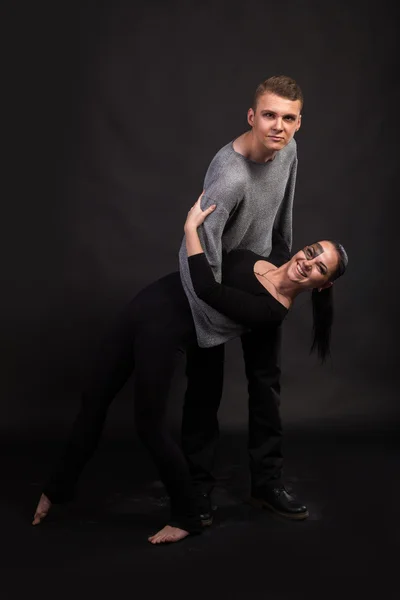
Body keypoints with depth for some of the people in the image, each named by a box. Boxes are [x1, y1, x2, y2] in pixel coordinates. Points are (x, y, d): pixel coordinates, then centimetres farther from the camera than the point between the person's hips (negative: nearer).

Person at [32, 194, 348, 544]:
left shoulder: (274, 312, -19)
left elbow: (208, 290, -26)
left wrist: (190, 227, -21)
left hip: (165, 331, -7)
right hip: (149, 302, 8)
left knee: (150, 426, -3)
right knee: (94, 398, 13)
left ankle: (186, 517, 19)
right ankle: (60, 486, 32)